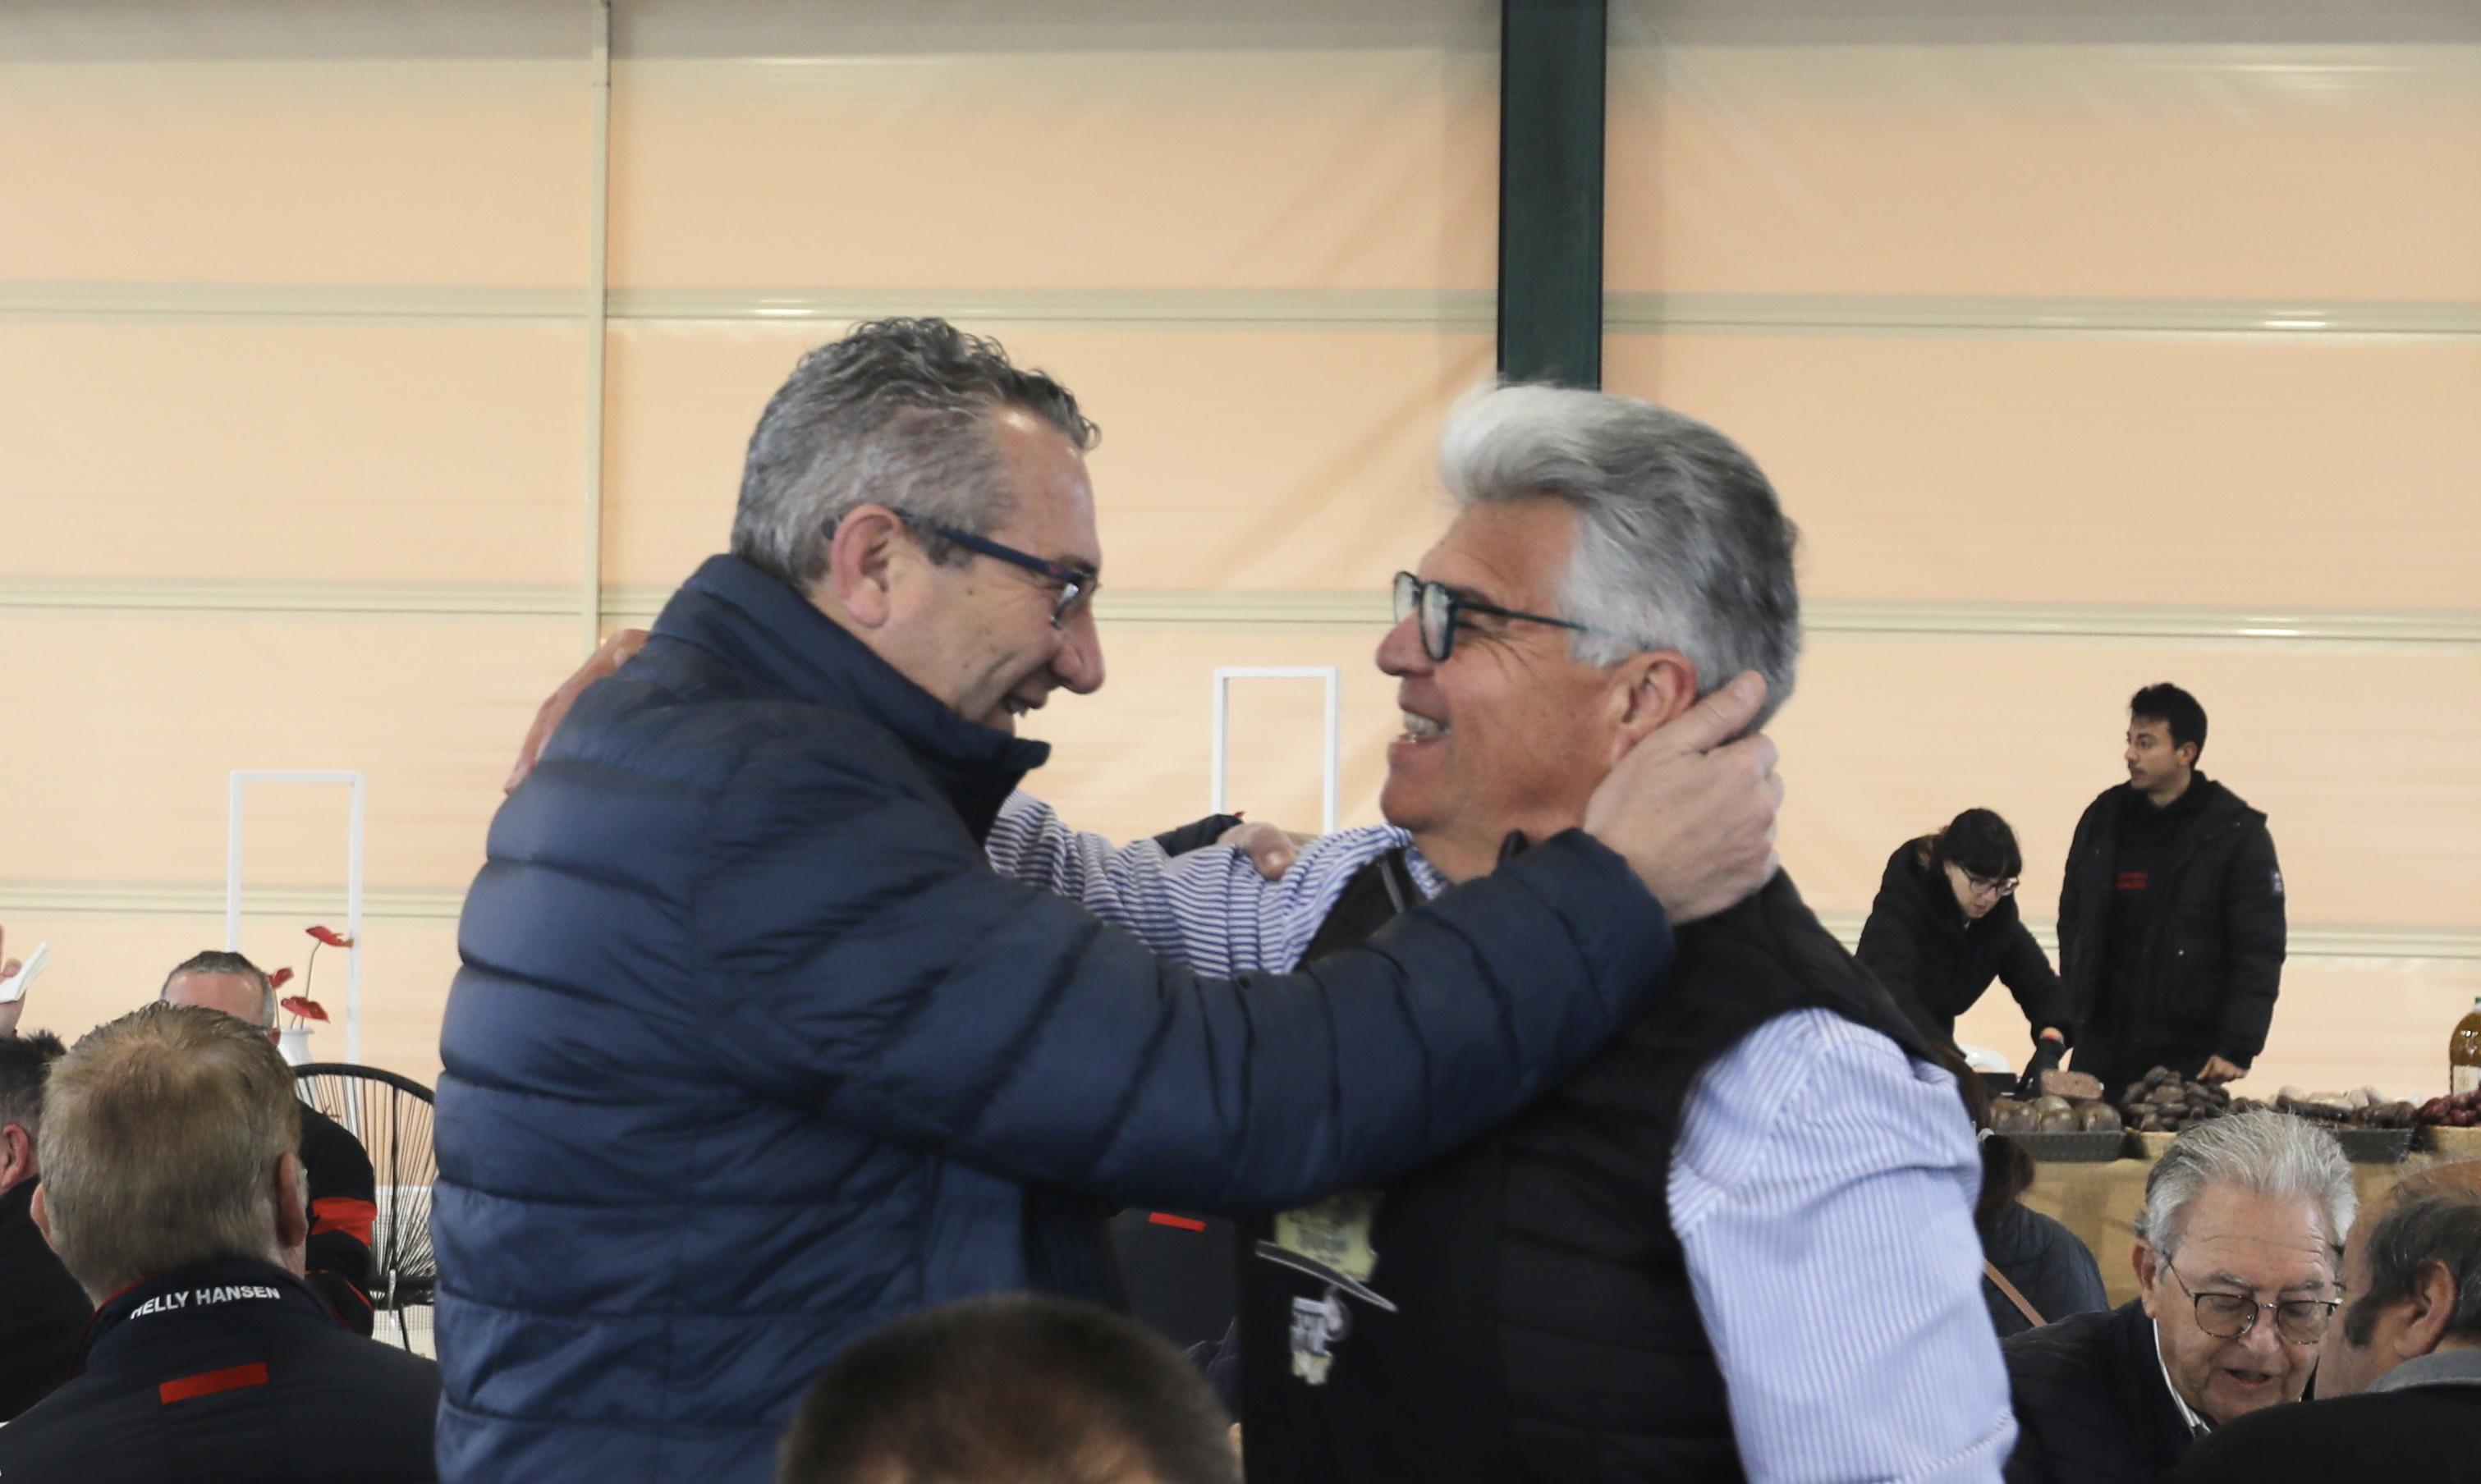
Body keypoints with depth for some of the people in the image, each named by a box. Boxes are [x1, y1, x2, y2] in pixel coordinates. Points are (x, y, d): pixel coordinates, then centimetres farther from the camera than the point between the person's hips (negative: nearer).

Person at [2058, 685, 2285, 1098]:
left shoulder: (2238, 833, -4)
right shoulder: (2104, 818, 10)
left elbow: (2259, 951, -7)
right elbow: (2072, 922, 18)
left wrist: (2238, 1048, -14)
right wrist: (2070, 1019, 11)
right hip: (2101, 1051, 4)